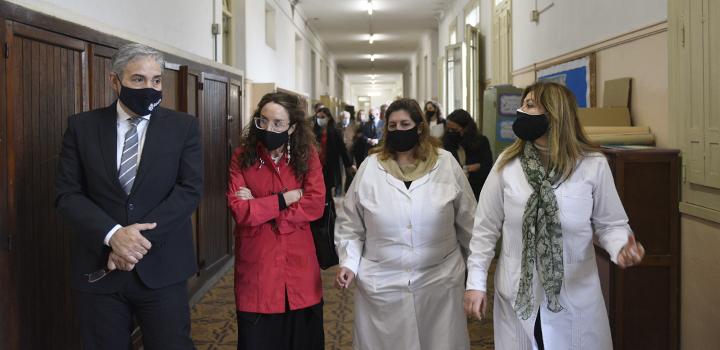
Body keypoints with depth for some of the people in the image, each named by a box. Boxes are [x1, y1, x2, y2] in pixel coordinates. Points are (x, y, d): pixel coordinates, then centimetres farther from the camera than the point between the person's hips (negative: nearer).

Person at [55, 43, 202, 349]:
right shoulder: (82, 126, 4)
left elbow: (190, 189, -7)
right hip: (98, 269, 1)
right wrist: (113, 234, -17)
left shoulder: (183, 126, 2)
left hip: (161, 267, -1)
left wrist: (142, 238, -16)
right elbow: (67, 194, -1)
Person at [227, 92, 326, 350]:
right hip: (256, 266, -1)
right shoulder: (242, 157, -2)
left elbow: (315, 205, -12)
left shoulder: (307, 155, 0)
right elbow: (239, 210, -13)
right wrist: (286, 198, -13)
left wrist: (259, 207, -14)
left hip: (298, 265, 1)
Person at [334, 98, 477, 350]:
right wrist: (348, 262, -5)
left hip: (440, 282, 0)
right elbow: (350, 223, 6)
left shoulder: (446, 164, -1)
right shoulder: (370, 168, 0)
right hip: (382, 285, 0)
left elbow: (467, 220, 6)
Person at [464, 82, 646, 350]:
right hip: (517, 294, 1)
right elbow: (486, 228, 1)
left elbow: (610, 224, -1)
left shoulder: (594, 165, -8)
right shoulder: (507, 164, -4)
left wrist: (621, 248, -23)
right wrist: (476, 282, 0)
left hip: (575, 296, -1)